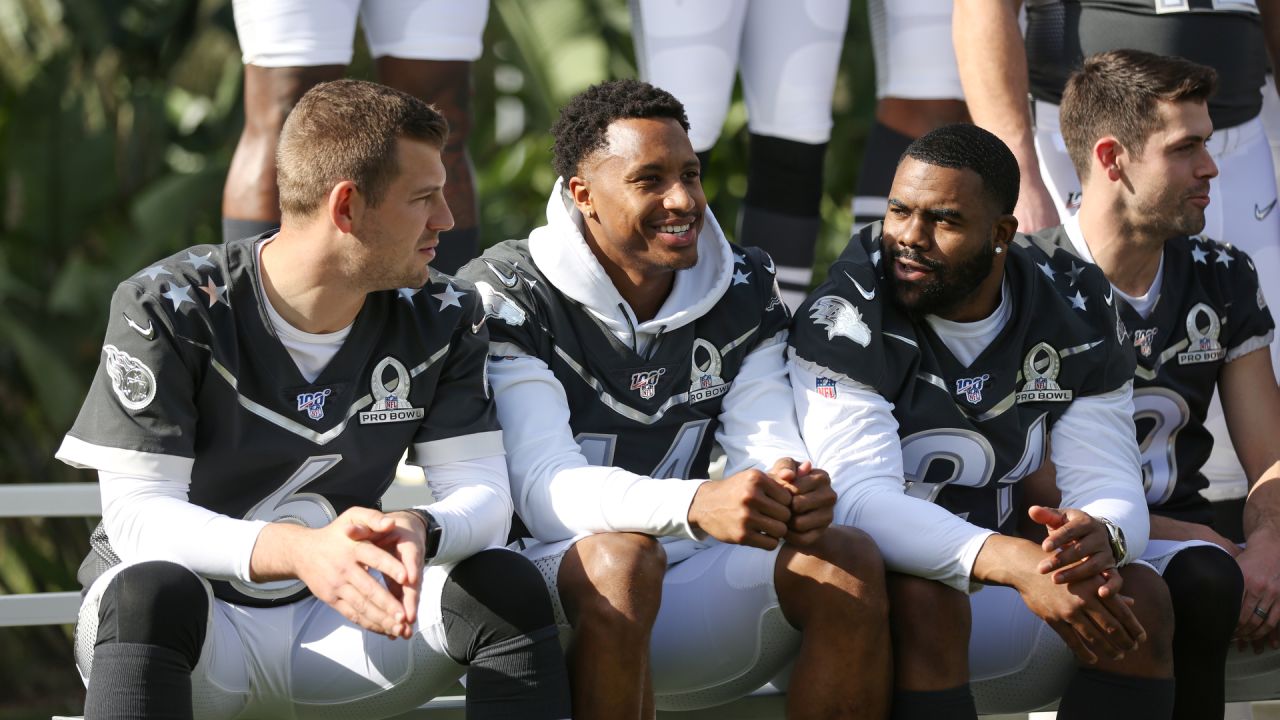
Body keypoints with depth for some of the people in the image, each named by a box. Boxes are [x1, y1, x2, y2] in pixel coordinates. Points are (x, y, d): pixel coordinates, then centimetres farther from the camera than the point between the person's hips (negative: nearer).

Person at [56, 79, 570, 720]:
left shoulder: (440, 319, 0)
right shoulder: (169, 309, -14)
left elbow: (482, 497, -5)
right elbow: (137, 516, -20)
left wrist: (418, 531, -32)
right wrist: (299, 551, -39)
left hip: (331, 620, 4)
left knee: (506, 586, -20)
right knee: (154, 591, -38)